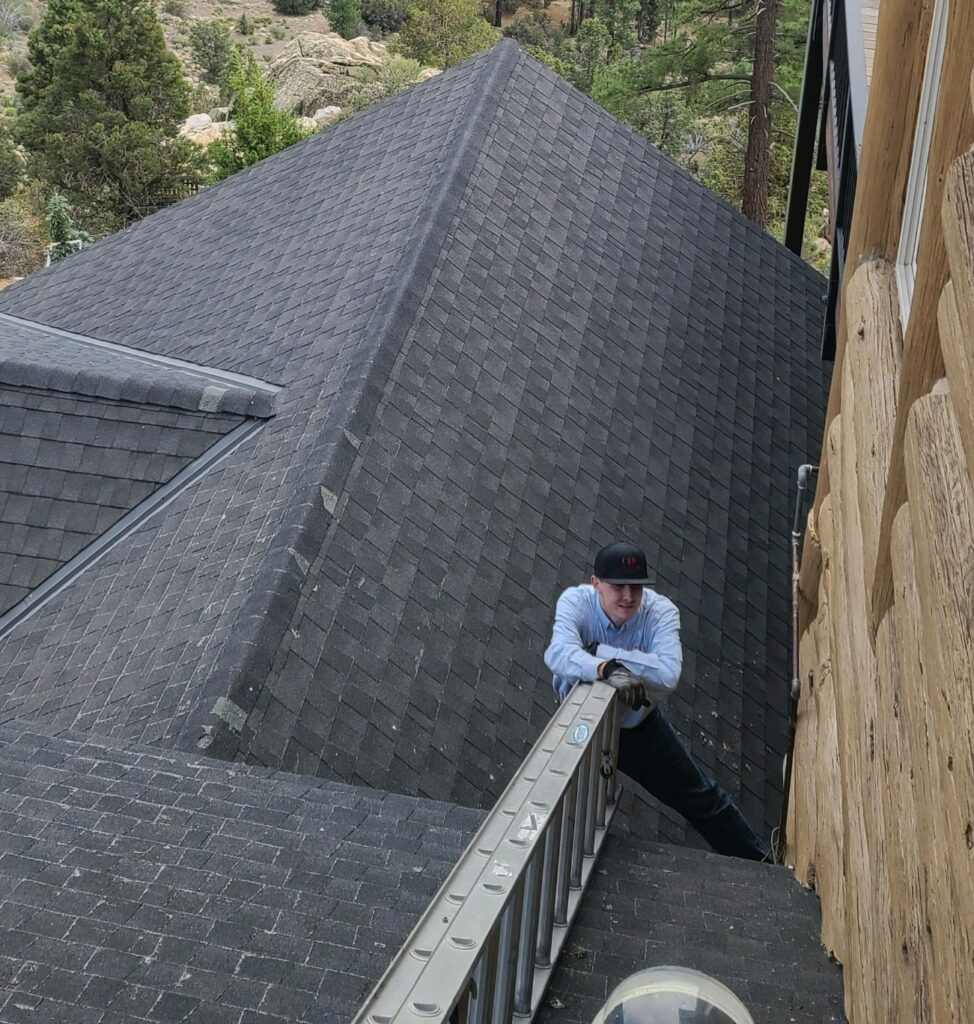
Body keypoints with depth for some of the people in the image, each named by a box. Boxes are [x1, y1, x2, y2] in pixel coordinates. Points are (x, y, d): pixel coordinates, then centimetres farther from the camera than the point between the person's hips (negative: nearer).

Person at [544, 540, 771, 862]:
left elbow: (668, 673, -43)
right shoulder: (575, 602, -26)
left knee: (700, 797, 15)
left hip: (637, 722, 1)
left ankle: (759, 862, 36)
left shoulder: (660, 610, -25)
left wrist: (600, 650, -41)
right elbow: (559, 654, -45)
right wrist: (608, 670, -61)